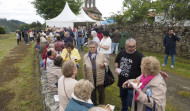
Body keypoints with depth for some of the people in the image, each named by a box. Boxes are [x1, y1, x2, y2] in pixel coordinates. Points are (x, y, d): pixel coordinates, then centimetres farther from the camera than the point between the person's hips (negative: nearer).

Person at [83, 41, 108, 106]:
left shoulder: (101, 55, -6)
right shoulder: (85, 56, -2)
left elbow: (106, 62, 4)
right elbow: (84, 69, 4)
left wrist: (104, 65, -20)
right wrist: (85, 78, 6)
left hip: (100, 78, -1)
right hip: (90, 78, 1)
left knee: (101, 92, 15)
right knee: (92, 93, 19)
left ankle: (102, 105, 39)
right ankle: (94, 104, 43)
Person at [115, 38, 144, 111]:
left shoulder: (139, 56, -19)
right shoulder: (121, 53, -3)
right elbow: (116, 61, 13)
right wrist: (116, 68, -5)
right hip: (122, 82, 6)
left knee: (131, 102, 0)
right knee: (123, 98, 27)